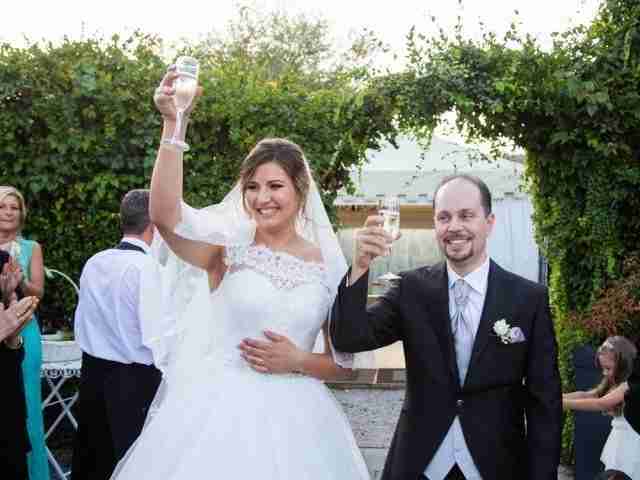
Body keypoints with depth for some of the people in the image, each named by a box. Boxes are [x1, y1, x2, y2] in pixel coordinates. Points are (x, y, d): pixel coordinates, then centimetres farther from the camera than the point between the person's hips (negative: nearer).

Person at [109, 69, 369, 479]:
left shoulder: (328, 264, 4)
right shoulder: (228, 245, -2)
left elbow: (342, 360, 9)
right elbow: (165, 216, -22)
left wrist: (298, 361, -10)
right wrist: (174, 124, -29)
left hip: (292, 419, 2)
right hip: (219, 411, -2)